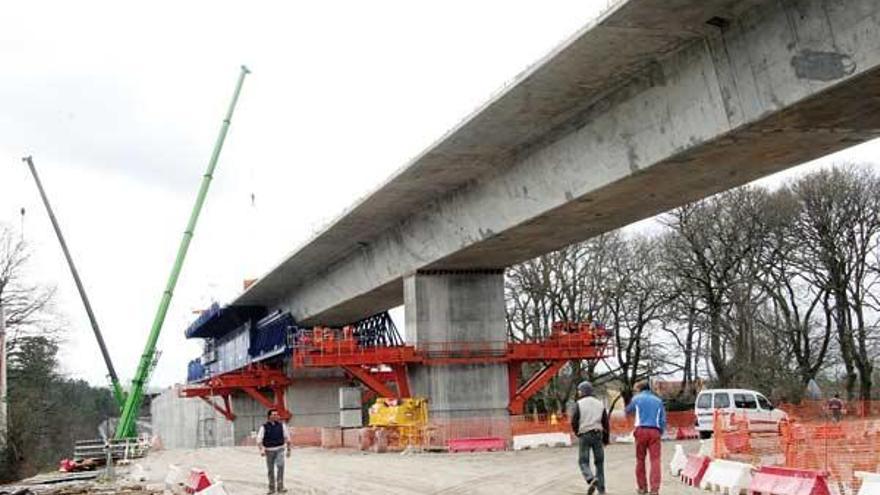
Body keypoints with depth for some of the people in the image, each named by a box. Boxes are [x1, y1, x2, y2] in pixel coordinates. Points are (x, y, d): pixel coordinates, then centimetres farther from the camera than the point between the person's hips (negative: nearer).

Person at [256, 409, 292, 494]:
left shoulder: (281, 425, 1)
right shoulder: (264, 427, -4)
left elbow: (287, 438, 8)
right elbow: (259, 439, -9)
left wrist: (289, 449, 8)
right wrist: (261, 449, -24)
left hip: (279, 450, 0)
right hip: (269, 451, 0)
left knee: (280, 466, -19)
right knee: (270, 470, 6)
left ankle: (280, 487, -16)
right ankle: (271, 488, 21)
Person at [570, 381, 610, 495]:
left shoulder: (578, 404, -3)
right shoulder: (600, 404, 10)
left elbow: (574, 422, -7)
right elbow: (605, 423, 10)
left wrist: (577, 432, 14)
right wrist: (606, 440, 16)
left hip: (584, 435, -3)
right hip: (597, 435, 3)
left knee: (583, 461, 3)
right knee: (599, 462, 10)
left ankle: (591, 479, -24)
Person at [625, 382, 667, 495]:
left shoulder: (637, 398, 9)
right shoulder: (658, 401, 13)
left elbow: (628, 411, 25)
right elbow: (663, 419, 10)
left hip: (641, 430, -1)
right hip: (655, 431, 1)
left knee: (640, 459, 10)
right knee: (655, 460, -5)